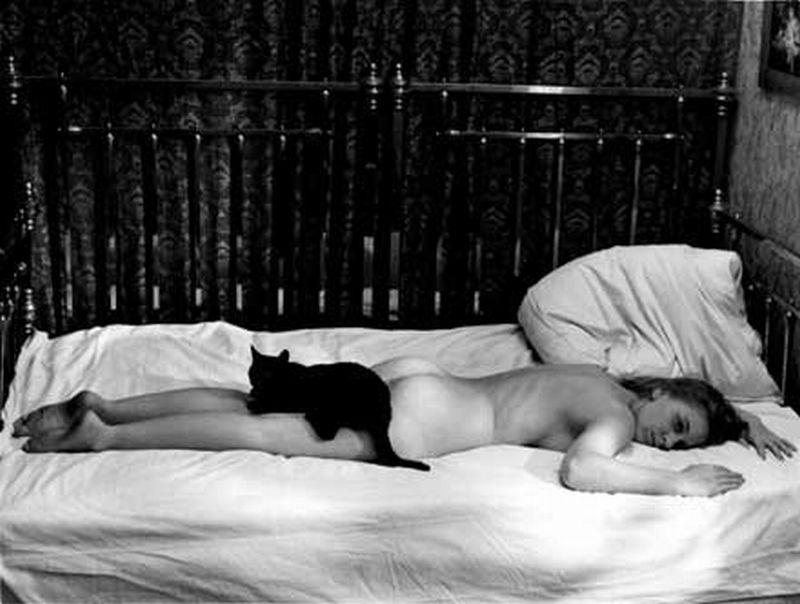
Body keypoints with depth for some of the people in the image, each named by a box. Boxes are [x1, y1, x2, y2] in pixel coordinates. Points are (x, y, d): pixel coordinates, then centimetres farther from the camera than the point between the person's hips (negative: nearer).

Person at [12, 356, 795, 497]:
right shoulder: (616, 415, -10)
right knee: (259, 433, -9)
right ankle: (101, 434, -9)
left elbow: (707, 399, 37)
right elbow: (581, 471, -32)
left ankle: (100, 406, 7)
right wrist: (675, 485, -23)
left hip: (412, 374, 8)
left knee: (242, 406, 6)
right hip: (422, 422, -8)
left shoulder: (613, 380, 16)